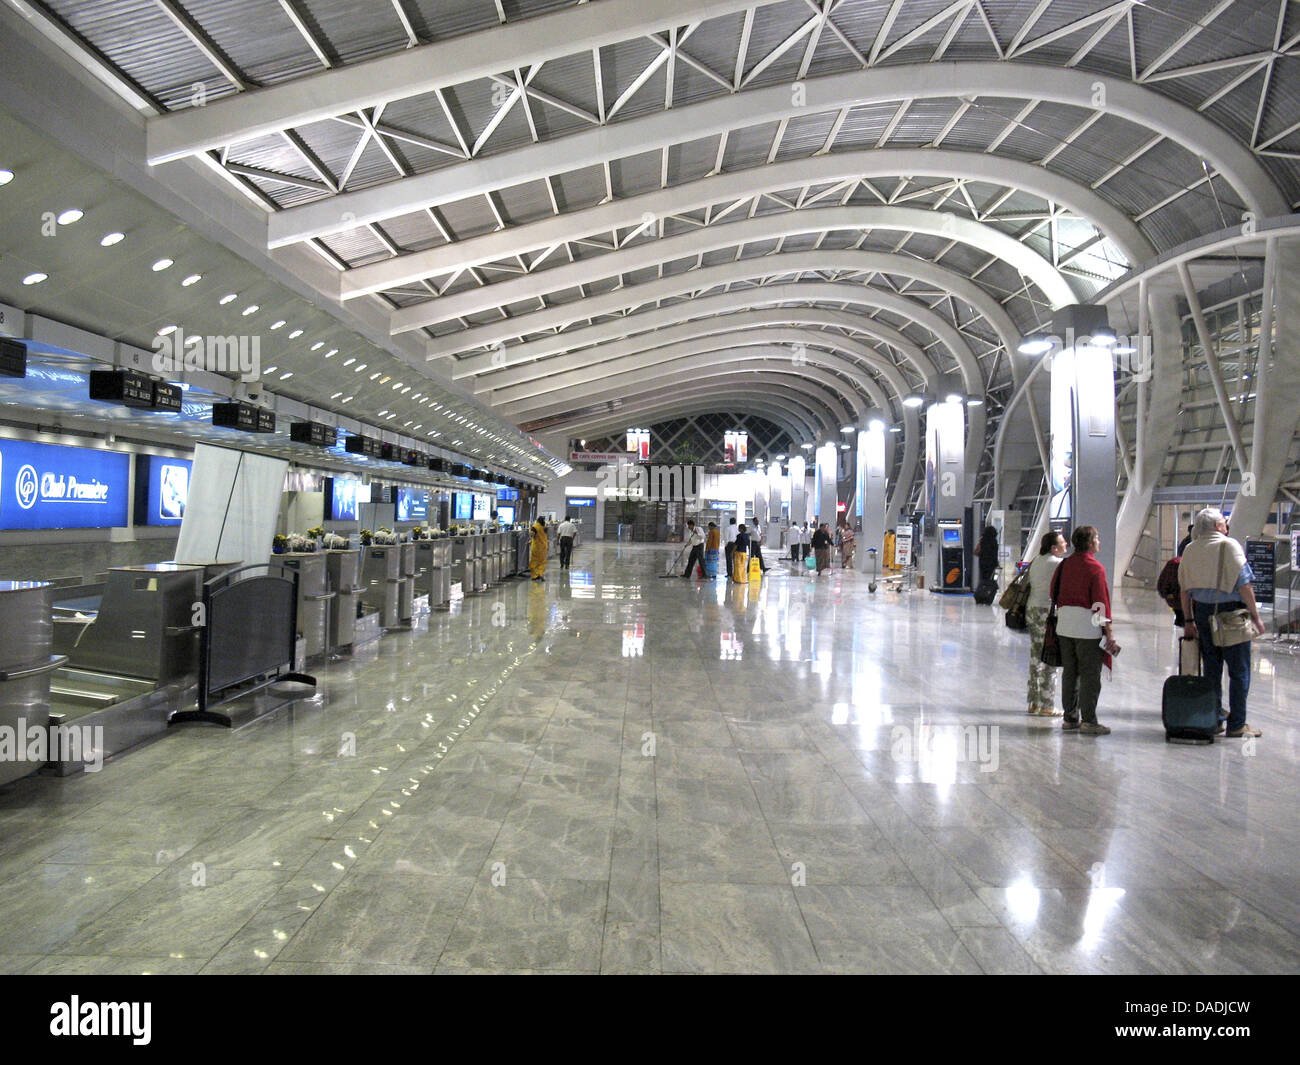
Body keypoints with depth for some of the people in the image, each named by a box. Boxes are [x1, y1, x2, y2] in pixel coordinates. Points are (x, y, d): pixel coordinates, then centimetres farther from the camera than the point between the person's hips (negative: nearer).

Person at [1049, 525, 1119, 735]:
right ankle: (1089, 721, 2)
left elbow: (1054, 594, 13)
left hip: (1064, 625, 6)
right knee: (1090, 675, 0)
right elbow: (1101, 601, -12)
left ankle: (1070, 718, 17)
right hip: (1088, 627, -6)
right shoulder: (1095, 568, -11)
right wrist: (1108, 631, -9)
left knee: (1069, 672, 12)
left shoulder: (1064, 565, 7)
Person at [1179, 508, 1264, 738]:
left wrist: (1189, 620, 15)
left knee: (1211, 669, 13)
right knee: (1239, 671, 3)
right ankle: (1237, 725, 5)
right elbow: (1244, 585, -13)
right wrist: (1255, 616, -6)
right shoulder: (1229, 545, -10)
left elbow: (1184, 590, 9)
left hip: (1202, 612, 5)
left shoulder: (1190, 549, 7)